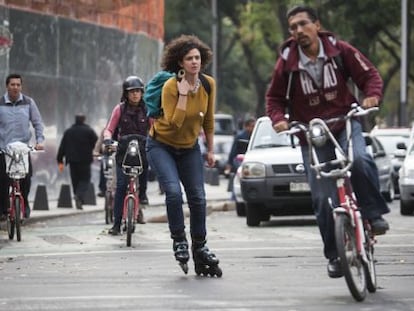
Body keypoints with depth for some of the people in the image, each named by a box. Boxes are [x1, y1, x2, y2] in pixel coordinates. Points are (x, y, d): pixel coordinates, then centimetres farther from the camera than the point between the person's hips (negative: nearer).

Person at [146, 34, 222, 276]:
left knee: (198, 198, 1)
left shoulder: (208, 84, -7)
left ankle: (200, 247, 16)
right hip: (162, 145, -5)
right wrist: (183, 94, -32)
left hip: (190, 148, 5)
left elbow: (208, 120, 7)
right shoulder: (171, 87, -22)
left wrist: (210, 150, 11)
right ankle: (179, 240, -5)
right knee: (174, 192, -23)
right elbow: (174, 123, -31)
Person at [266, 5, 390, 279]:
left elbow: (369, 74, 0)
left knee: (360, 160, -34)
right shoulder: (287, 63, -5)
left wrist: (372, 95, -21)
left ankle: (374, 213, -14)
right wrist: (278, 119, -12)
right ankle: (335, 255, 10)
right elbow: (275, 98, 8)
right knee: (323, 199, -4)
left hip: (345, 124, -1)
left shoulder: (339, 50, -6)